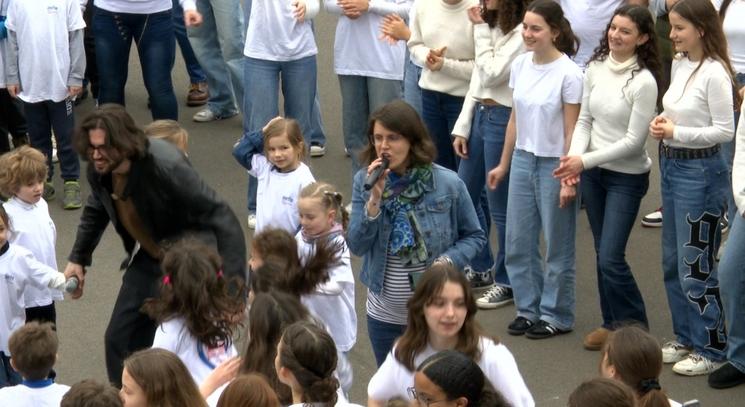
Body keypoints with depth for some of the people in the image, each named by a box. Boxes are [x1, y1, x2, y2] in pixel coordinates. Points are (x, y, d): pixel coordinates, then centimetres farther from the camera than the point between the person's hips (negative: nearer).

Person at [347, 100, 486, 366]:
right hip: (383, 314, 3)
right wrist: (375, 200, -22)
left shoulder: (448, 184, -12)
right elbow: (357, 246, -10)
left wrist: (448, 261, -19)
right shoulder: (364, 181, -6)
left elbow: (475, 236, -1)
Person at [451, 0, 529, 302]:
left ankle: (507, 282, 15)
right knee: (466, 196, 17)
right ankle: (481, 269, 34)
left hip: (503, 119, -9)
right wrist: (462, 127, 11)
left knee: (500, 205, 1)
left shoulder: (522, 32, -16)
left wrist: (481, 31, -13)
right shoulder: (491, 25, 11)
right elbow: (477, 81, 13)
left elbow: (492, 75, -19)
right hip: (479, 115, 9)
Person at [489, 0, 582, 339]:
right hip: (523, 159, 6)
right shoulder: (520, 65, 3)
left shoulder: (568, 73, -15)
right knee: (518, 242, 10)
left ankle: (556, 315, 17)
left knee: (557, 245, 5)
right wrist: (503, 164, 15)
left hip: (554, 164, -6)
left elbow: (572, 131, -13)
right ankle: (528, 308, 23)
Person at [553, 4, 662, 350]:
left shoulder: (644, 81, -19)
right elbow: (585, 120, 6)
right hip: (592, 171, 6)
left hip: (627, 177, -6)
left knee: (611, 257, -7)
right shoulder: (596, 68, 0)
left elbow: (633, 141, -18)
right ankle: (612, 322, 28)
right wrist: (574, 156, -11)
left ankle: (634, 327, 10)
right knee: (602, 253, 14)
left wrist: (585, 161, -18)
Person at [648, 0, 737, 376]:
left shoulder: (714, 73, -18)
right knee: (673, 261, 16)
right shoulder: (678, 64, 7)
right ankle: (685, 338, 29)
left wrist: (677, 132, -20)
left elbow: (725, 130, -17)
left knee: (695, 266, -3)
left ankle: (710, 349, 8)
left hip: (699, 170, -9)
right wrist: (662, 124, -1)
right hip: (671, 165, 9)